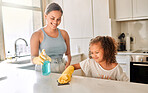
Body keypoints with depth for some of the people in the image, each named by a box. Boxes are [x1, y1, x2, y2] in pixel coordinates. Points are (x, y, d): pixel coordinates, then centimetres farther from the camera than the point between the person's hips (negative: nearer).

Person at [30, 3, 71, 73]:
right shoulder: (37, 35, -4)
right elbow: (33, 57, -14)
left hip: (61, 70, 3)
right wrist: (38, 59, -36)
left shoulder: (64, 34, 7)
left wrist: (68, 63, -2)